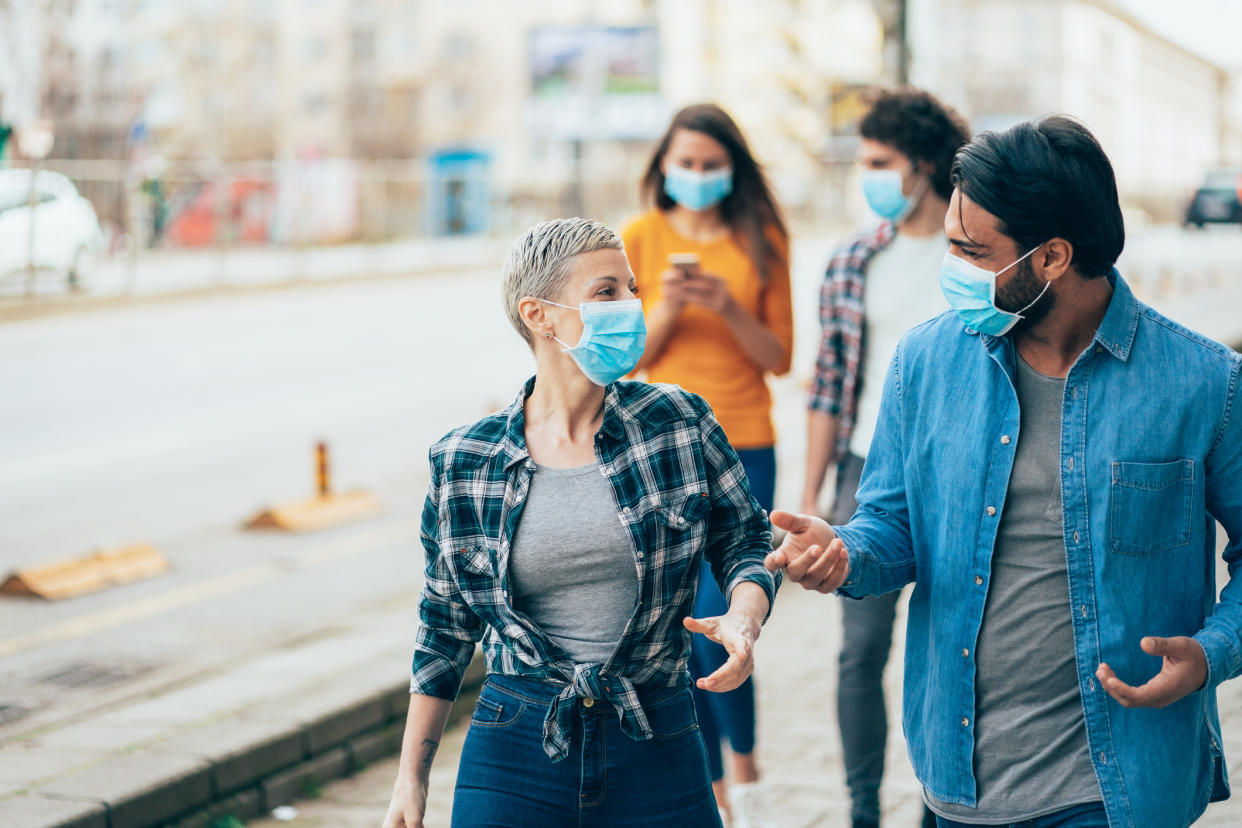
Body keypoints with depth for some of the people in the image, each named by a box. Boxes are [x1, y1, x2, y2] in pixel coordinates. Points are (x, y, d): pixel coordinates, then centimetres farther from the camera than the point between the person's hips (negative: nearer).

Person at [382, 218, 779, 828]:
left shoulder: (678, 423, -2)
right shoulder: (465, 463, -1)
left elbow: (745, 542, 7)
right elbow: (447, 624, 8)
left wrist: (741, 619, -16)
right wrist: (411, 777, 9)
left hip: (658, 754, 1)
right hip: (513, 755, 0)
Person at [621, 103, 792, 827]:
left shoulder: (762, 243, 2)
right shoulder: (640, 239, 3)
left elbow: (779, 358, 2)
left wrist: (729, 309, -15)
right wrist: (667, 311, -15)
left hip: (742, 451, -1)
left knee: (716, 625, -11)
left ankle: (745, 768, 12)